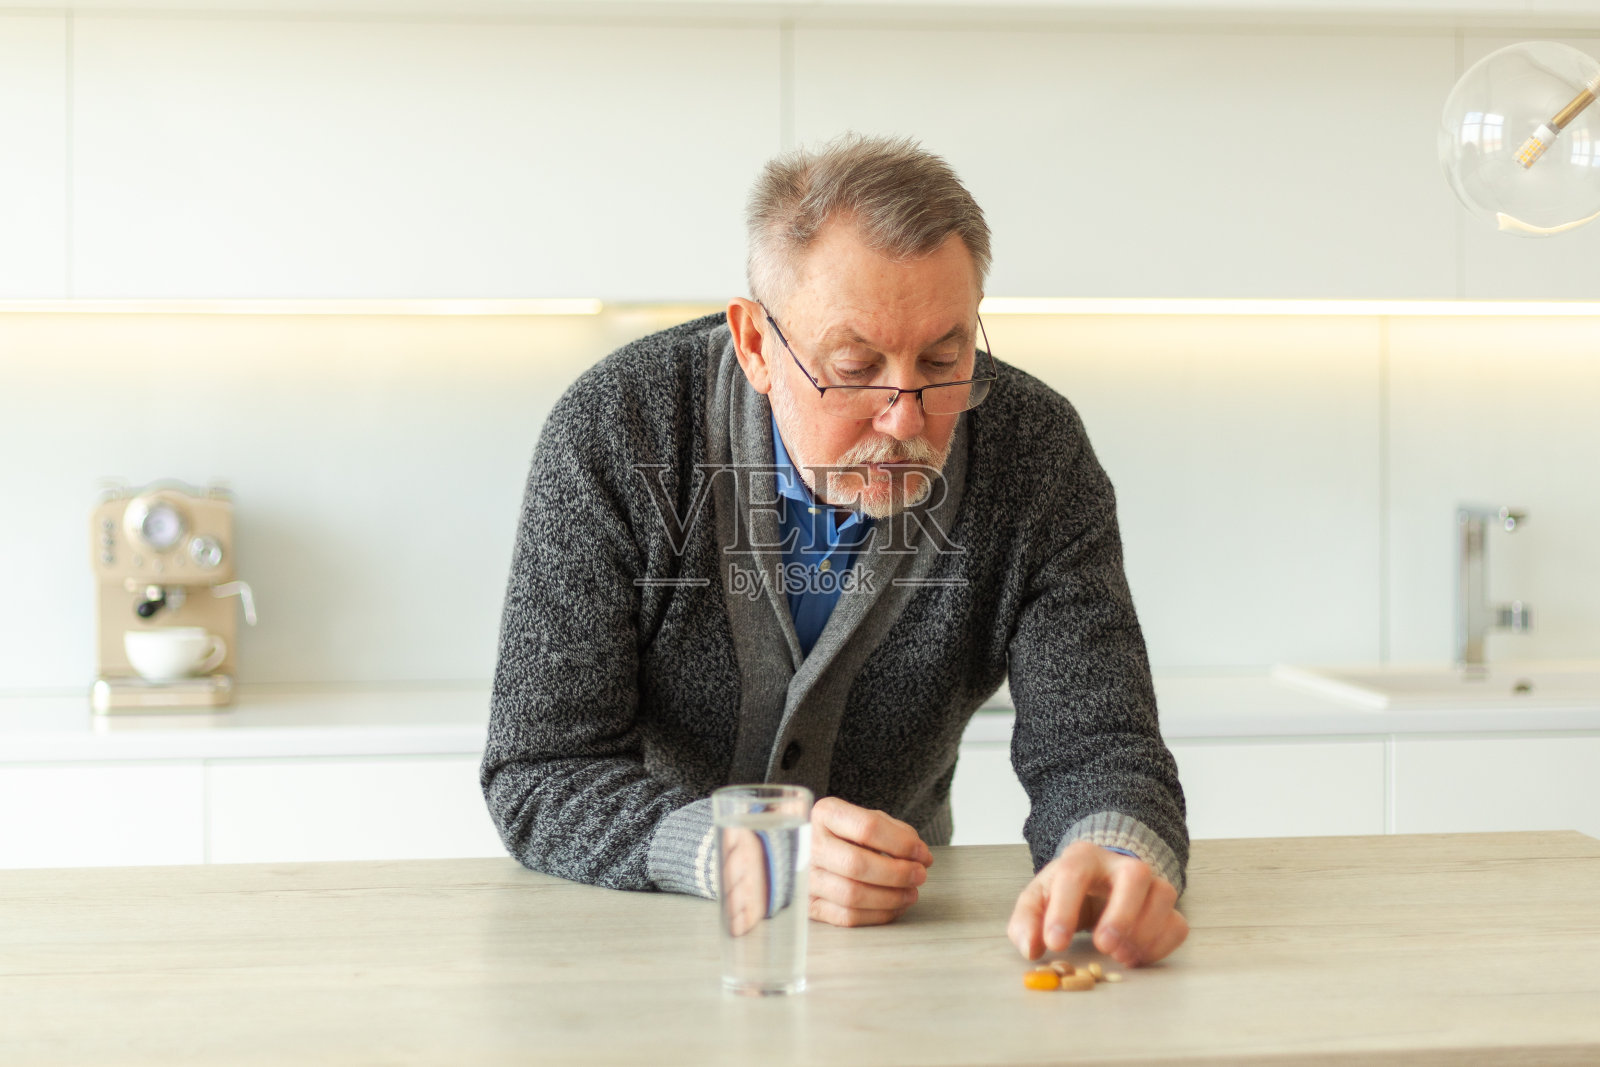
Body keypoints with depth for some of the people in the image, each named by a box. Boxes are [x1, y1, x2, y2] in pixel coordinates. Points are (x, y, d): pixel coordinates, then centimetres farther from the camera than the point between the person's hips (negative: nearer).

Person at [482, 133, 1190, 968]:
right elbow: (540, 779, -19)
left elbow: (1094, 745, -15)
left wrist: (1117, 855, -39)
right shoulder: (615, 432, -19)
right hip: (642, 922, -1)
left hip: (896, 928, 1)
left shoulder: (1036, 454, -13)